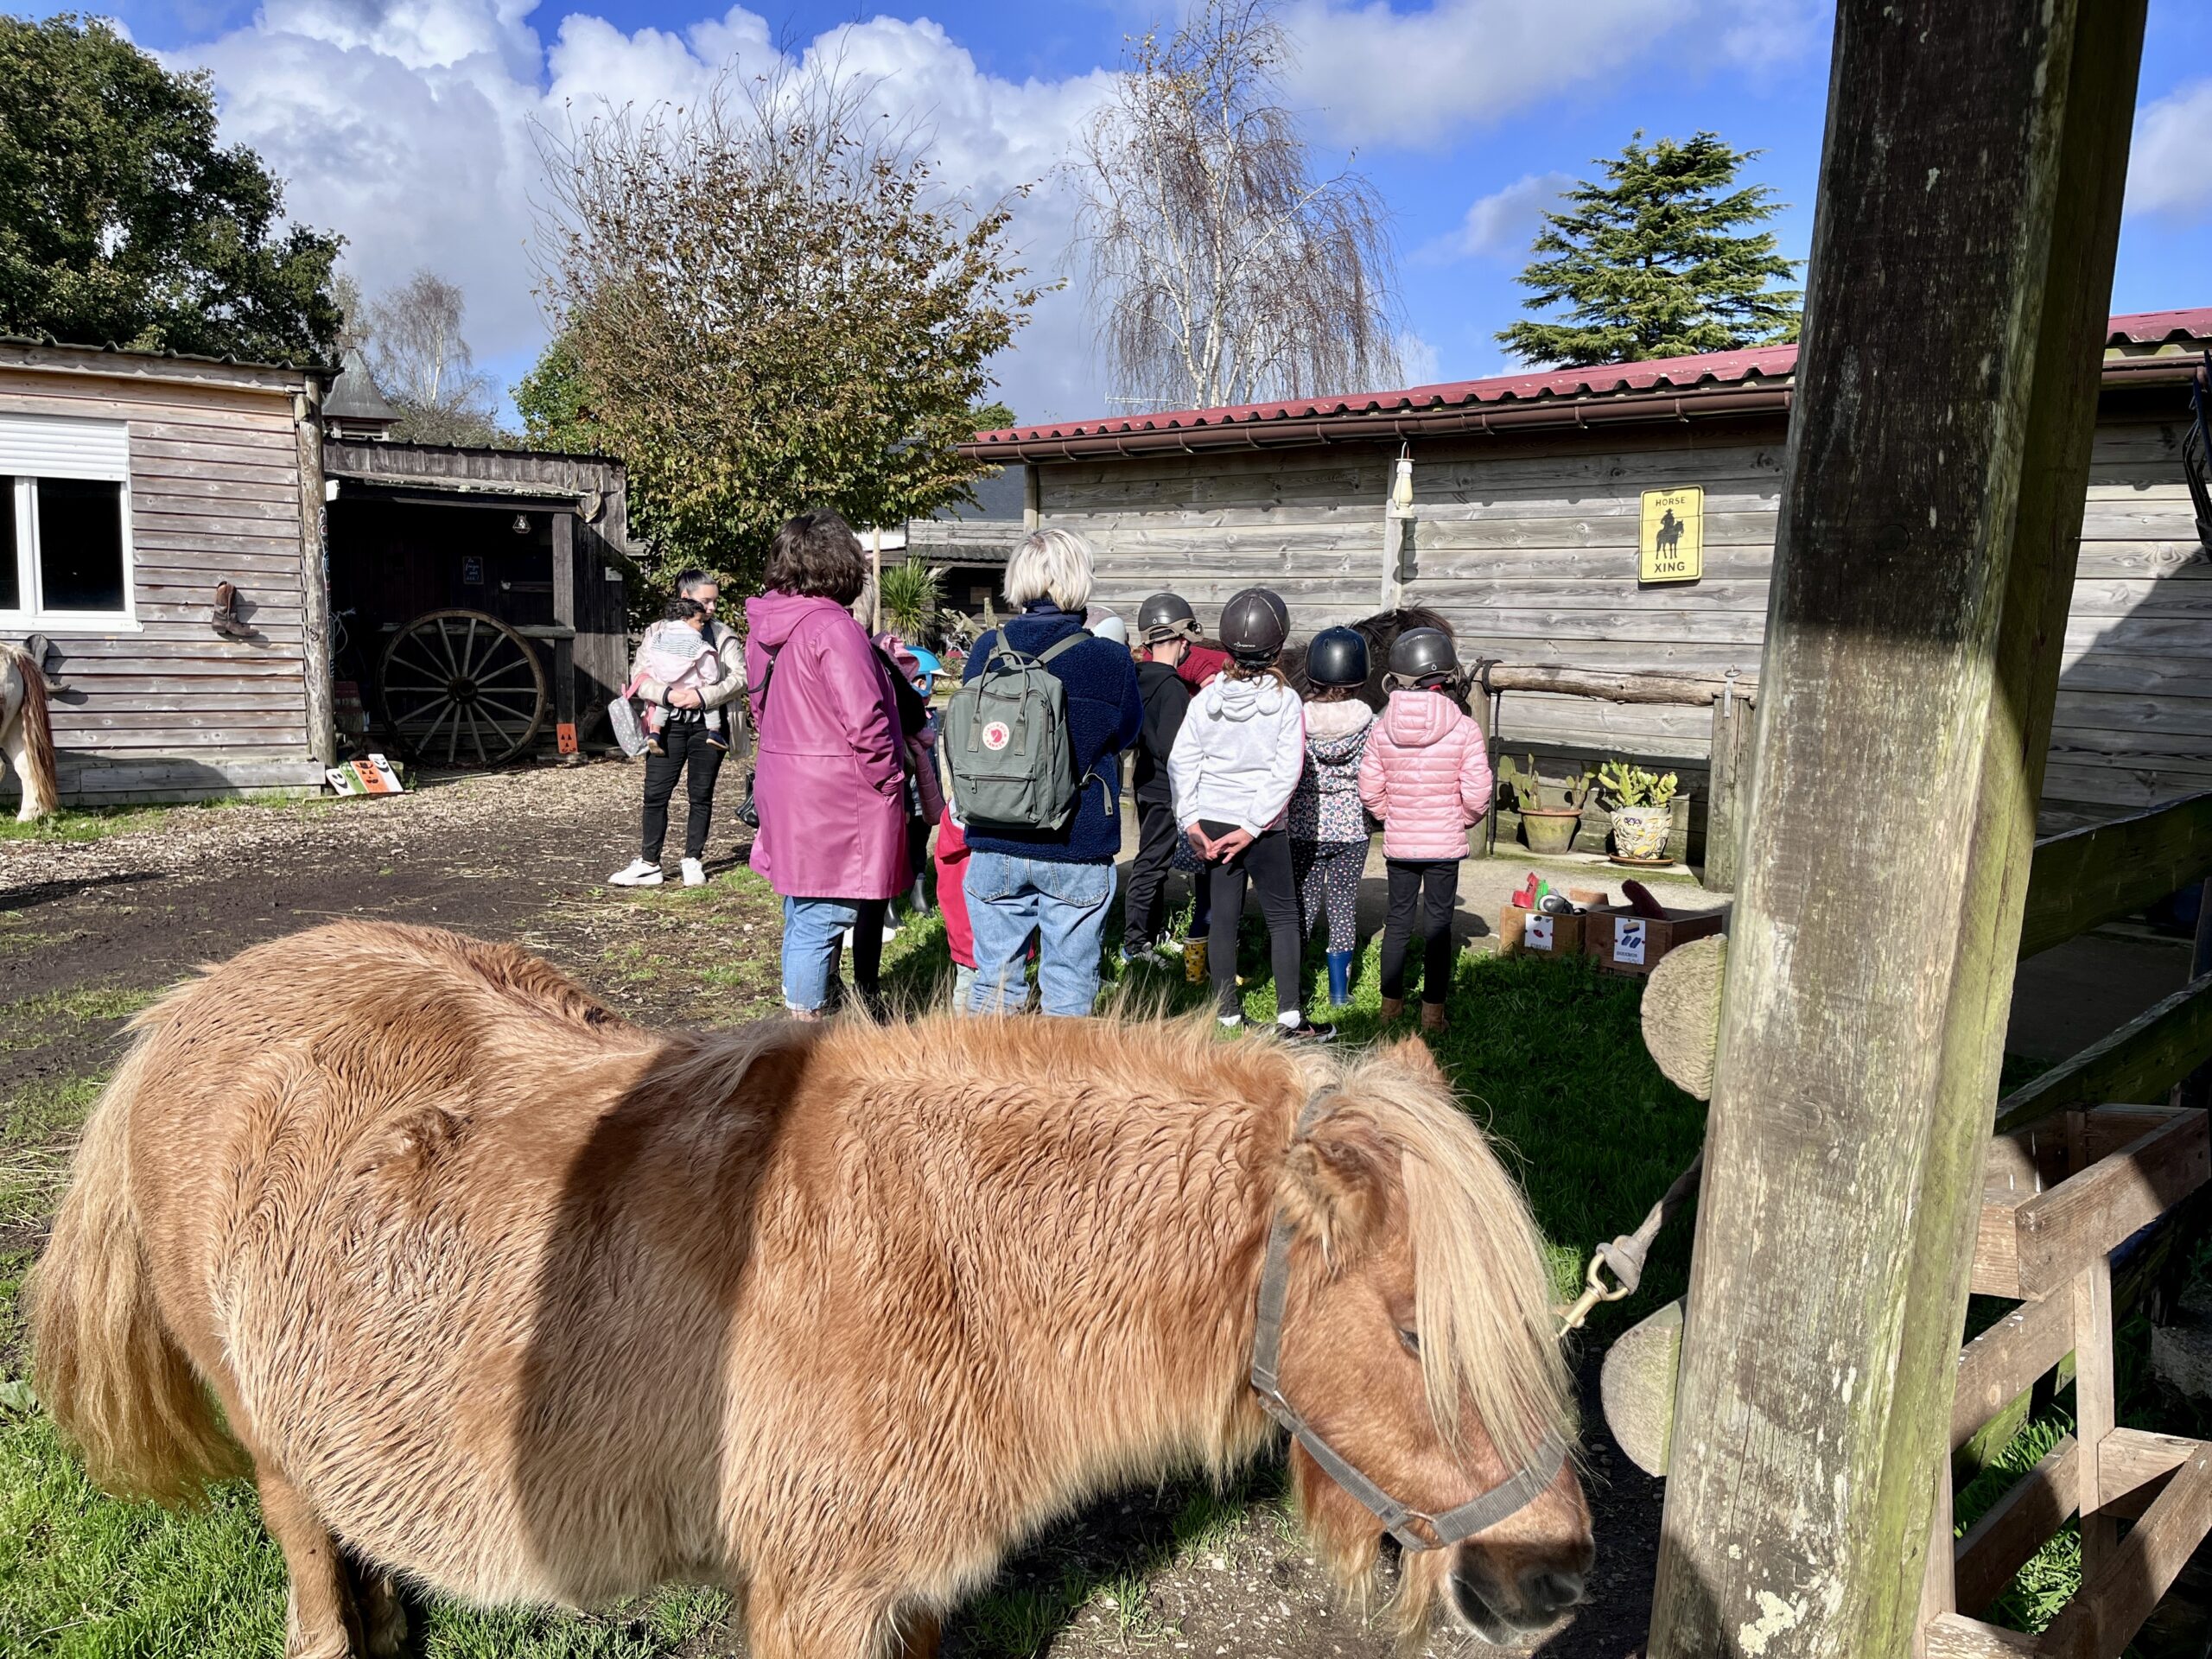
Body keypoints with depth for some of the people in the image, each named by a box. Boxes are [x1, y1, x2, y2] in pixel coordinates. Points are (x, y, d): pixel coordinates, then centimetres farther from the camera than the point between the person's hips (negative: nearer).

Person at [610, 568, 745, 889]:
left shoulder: (722, 636, 6)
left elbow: (739, 677, -4)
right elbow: (638, 675, -1)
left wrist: (703, 695, -17)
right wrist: (667, 693, -19)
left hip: (707, 724, 0)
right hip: (669, 724, 0)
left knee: (701, 795, 7)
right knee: (655, 794, -1)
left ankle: (693, 860, 19)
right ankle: (649, 864, 8)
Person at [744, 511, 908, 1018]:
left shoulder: (764, 628, 8)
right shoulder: (833, 629, -19)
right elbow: (866, 722, -22)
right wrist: (891, 780, -8)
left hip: (783, 783, 9)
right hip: (834, 799, -9)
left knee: (804, 914, 20)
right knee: (824, 915, -1)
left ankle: (824, 997, 34)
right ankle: (809, 1015, 7)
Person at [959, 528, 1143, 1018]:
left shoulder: (987, 650, -3)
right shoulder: (1109, 659, -11)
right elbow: (1127, 732, 5)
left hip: (994, 846, 3)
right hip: (1077, 849, -2)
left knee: (995, 980, 14)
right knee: (1068, 986, 10)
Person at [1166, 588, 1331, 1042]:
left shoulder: (1207, 697, -2)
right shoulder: (1285, 701, -9)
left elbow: (1180, 761, -4)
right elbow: (1286, 771, -14)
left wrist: (1190, 820, -1)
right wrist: (1253, 826, -12)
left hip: (1211, 821, 3)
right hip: (1263, 825, -3)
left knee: (1224, 916, 10)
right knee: (1283, 915, 9)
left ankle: (1227, 1014, 16)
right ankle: (1289, 1016, 7)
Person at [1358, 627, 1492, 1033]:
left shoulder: (1382, 729, -6)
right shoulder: (1464, 729, -13)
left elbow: (1370, 790, -2)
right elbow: (1477, 794, -12)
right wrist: (1463, 818, 9)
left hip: (1398, 843, 2)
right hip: (1445, 843, -2)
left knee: (1398, 918, 15)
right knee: (1438, 923, 7)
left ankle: (1391, 1001, 25)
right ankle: (1432, 1010, 11)